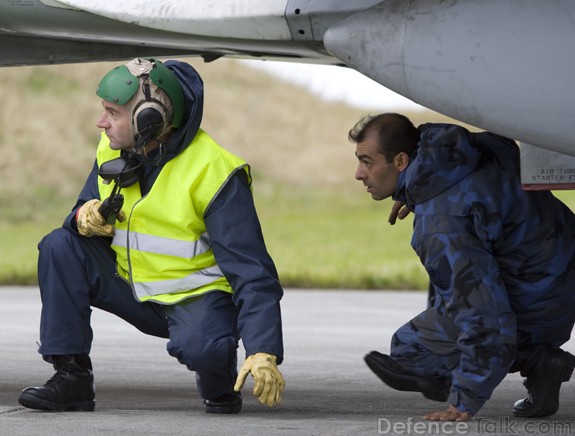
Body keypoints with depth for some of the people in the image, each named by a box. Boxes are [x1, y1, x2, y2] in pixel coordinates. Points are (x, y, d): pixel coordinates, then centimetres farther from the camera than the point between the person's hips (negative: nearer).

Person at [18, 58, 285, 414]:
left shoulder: (212, 171, -21)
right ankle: (72, 378, -10)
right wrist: (85, 217, -18)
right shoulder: (112, 151, -1)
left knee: (198, 347, -39)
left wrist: (264, 352, -36)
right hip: (134, 288, 6)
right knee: (60, 248, -13)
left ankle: (221, 386, 0)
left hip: (198, 296, -6)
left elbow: (251, 269, -25)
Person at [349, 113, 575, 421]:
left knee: (410, 348, -1)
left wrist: (466, 404, -25)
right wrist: (413, 191, 20)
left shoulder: (441, 227, -32)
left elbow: (486, 320, -33)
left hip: (534, 308, -9)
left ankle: (536, 363, -4)